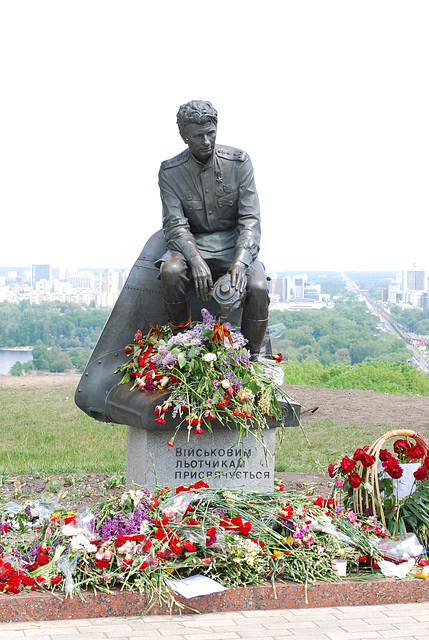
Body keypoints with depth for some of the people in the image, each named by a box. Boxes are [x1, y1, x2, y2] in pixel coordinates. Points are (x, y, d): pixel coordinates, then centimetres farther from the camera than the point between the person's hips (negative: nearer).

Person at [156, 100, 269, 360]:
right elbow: (175, 224, -10)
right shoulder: (170, 171, -4)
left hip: (234, 242, 0)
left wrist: (240, 261, -27)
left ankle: (251, 359, -10)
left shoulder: (239, 161, -5)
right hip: (193, 243, 0)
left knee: (258, 288, -30)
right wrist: (196, 260, -31)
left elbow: (250, 219, -9)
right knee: (171, 272, -34)